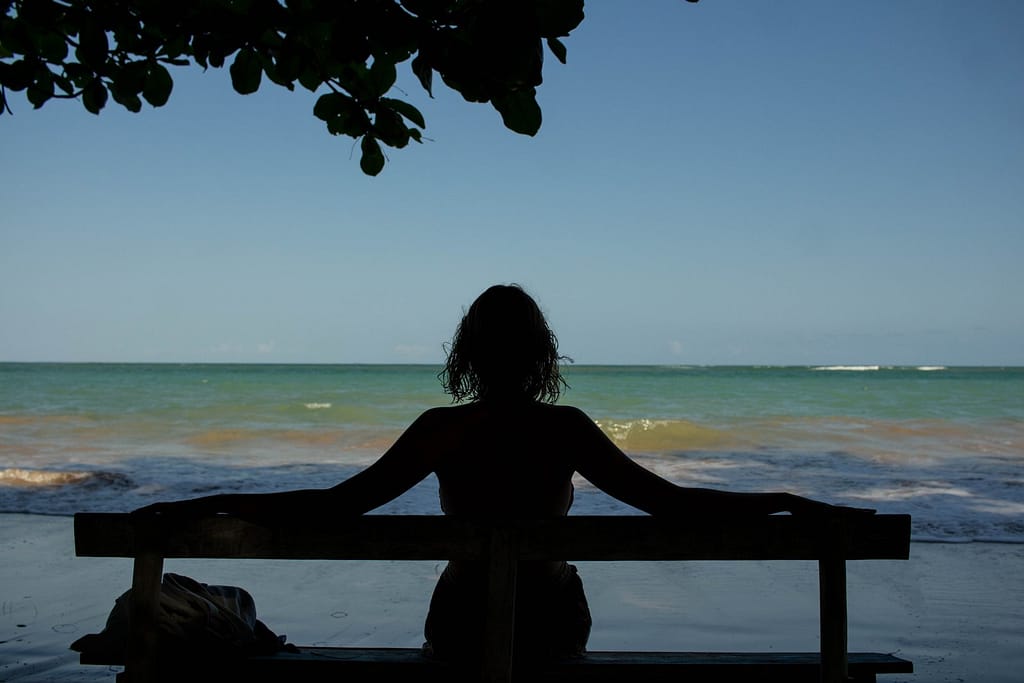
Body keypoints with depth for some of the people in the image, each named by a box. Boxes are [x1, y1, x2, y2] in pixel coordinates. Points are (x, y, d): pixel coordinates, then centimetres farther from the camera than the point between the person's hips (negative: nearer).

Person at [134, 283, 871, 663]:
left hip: (463, 623, 0)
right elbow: (673, 502, -15)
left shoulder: (442, 429, -13)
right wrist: (790, 503, -7)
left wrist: (212, 503, -10)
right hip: (554, 624, 1)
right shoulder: (567, 429, -13)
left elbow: (336, 504, -16)